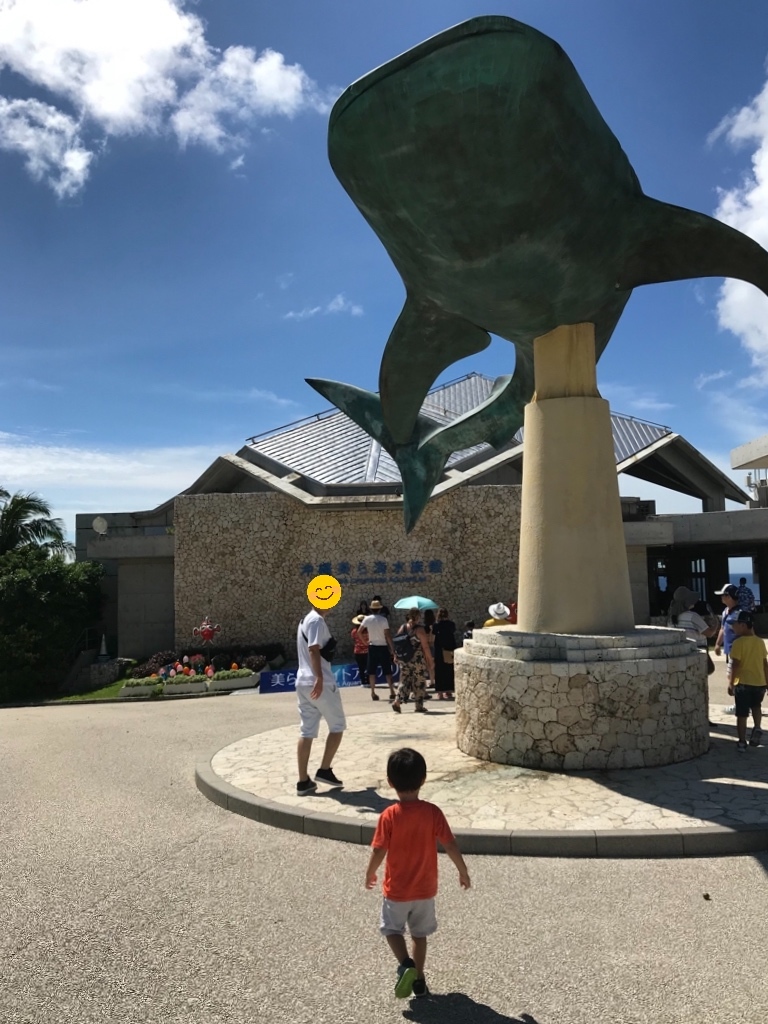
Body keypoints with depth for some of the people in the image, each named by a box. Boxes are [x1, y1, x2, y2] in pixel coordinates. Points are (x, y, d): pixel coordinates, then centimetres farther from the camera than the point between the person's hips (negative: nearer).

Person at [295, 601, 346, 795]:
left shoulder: (306, 619, 18)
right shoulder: (317, 620, -12)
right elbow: (314, 649, -24)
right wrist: (319, 678, -32)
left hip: (303, 682, 9)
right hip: (319, 682, -9)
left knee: (306, 731, 8)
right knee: (337, 726, 8)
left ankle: (303, 781, 8)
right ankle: (324, 770, 10)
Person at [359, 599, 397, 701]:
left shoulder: (367, 619, -3)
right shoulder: (383, 619, -9)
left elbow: (359, 631, -4)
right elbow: (388, 635, -12)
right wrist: (392, 649, -7)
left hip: (372, 647, 2)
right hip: (383, 647, -1)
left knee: (372, 671, 6)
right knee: (387, 671, 5)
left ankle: (373, 693, 4)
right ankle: (392, 692, 2)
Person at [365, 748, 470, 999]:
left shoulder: (389, 816, -19)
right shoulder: (432, 812, -15)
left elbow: (378, 851, -14)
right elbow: (450, 845, -12)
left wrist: (370, 874, 5)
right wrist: (463, 872, 3)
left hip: (396, 889, -2)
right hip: (425, 889, 2)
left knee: (392, 928, 19)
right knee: (419, 933, 22)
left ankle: (406, 965, -2)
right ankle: (418, 979, 27)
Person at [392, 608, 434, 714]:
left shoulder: (402, 628, 3)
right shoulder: (419, 629, -13)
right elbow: (425, 647, -12)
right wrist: (431, 661, -5)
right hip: (418, 660, -5)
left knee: (405, 681, 13)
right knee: (419, 682, 8)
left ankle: (397, 702, -1)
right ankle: (418, 706, 14)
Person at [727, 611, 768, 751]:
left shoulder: (738, 642, -12)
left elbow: (734, 665, -15)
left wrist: (731, 683, -7)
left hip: (743, 683, -5)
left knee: (742, 713, 4)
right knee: (756, 706, 28)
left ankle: (742, 743, 7)